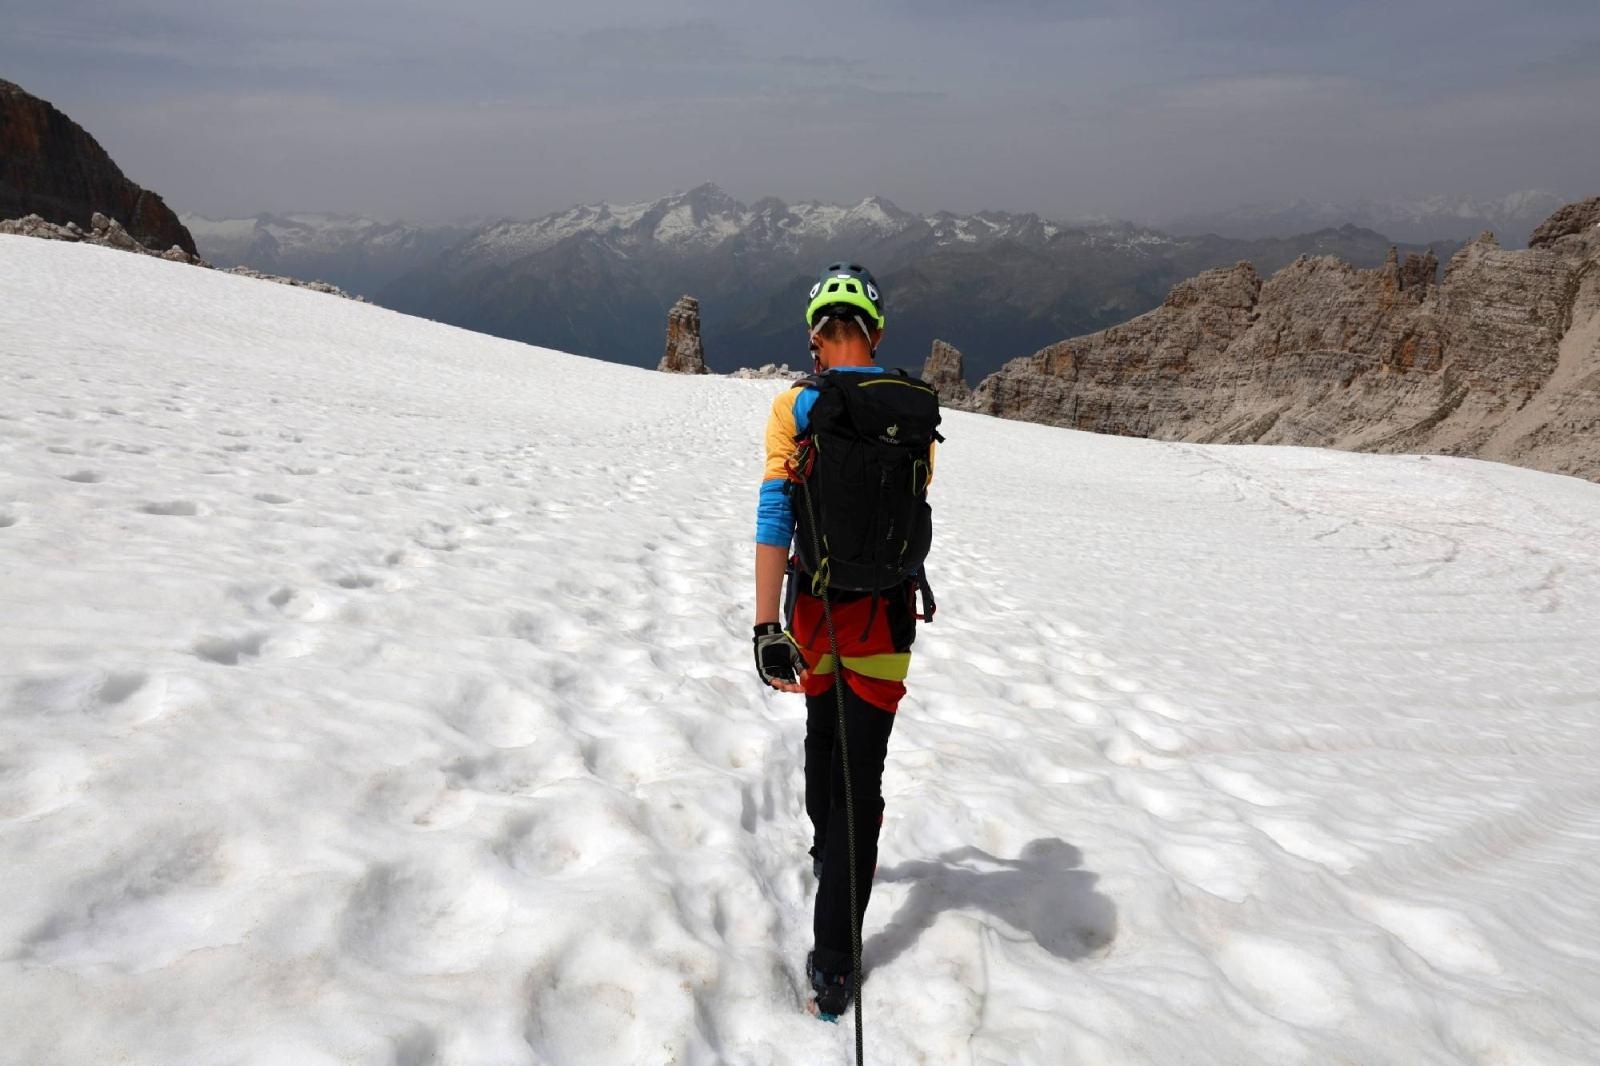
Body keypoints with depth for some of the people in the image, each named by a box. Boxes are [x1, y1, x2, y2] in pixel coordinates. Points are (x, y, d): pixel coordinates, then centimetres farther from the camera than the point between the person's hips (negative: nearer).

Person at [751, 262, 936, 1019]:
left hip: (815, 605, 0)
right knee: (861, 773, 1)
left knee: (823, 736, 26)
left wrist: (766, 628, -16)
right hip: (886, 609, 0)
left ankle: (829, 854, 51)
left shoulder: (796, 408, -9)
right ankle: (833, 962, 1)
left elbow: (773, 520, -17)